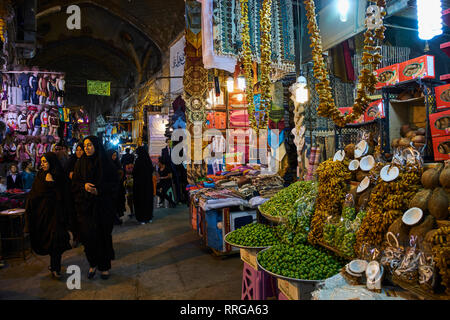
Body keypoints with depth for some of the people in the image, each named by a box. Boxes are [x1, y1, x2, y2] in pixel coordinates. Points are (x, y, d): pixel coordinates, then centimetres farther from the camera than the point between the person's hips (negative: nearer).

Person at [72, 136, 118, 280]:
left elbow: (114, 183, -2)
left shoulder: (106, 163, -2)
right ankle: (93, 264, 20)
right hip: (85, 205, 2)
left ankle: (105, 266, 18)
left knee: (103, 235, 2)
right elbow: (74, 184, 8)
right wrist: (84, 186, -13)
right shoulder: (80, 163, 6)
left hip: (103, 206, -2)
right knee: (88, 235, -1)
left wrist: (99, 190, -16)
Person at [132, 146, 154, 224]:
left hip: (140, 183, -5)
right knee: (148, 198, 13)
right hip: (148, 183, 6)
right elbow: (151, 171, 11)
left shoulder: (138, 160, -14)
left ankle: (142, 218, 4)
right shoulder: (148, 160, 2)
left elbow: (134, 172, -11)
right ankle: (149, 217, 20)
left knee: (141, 199, 2)